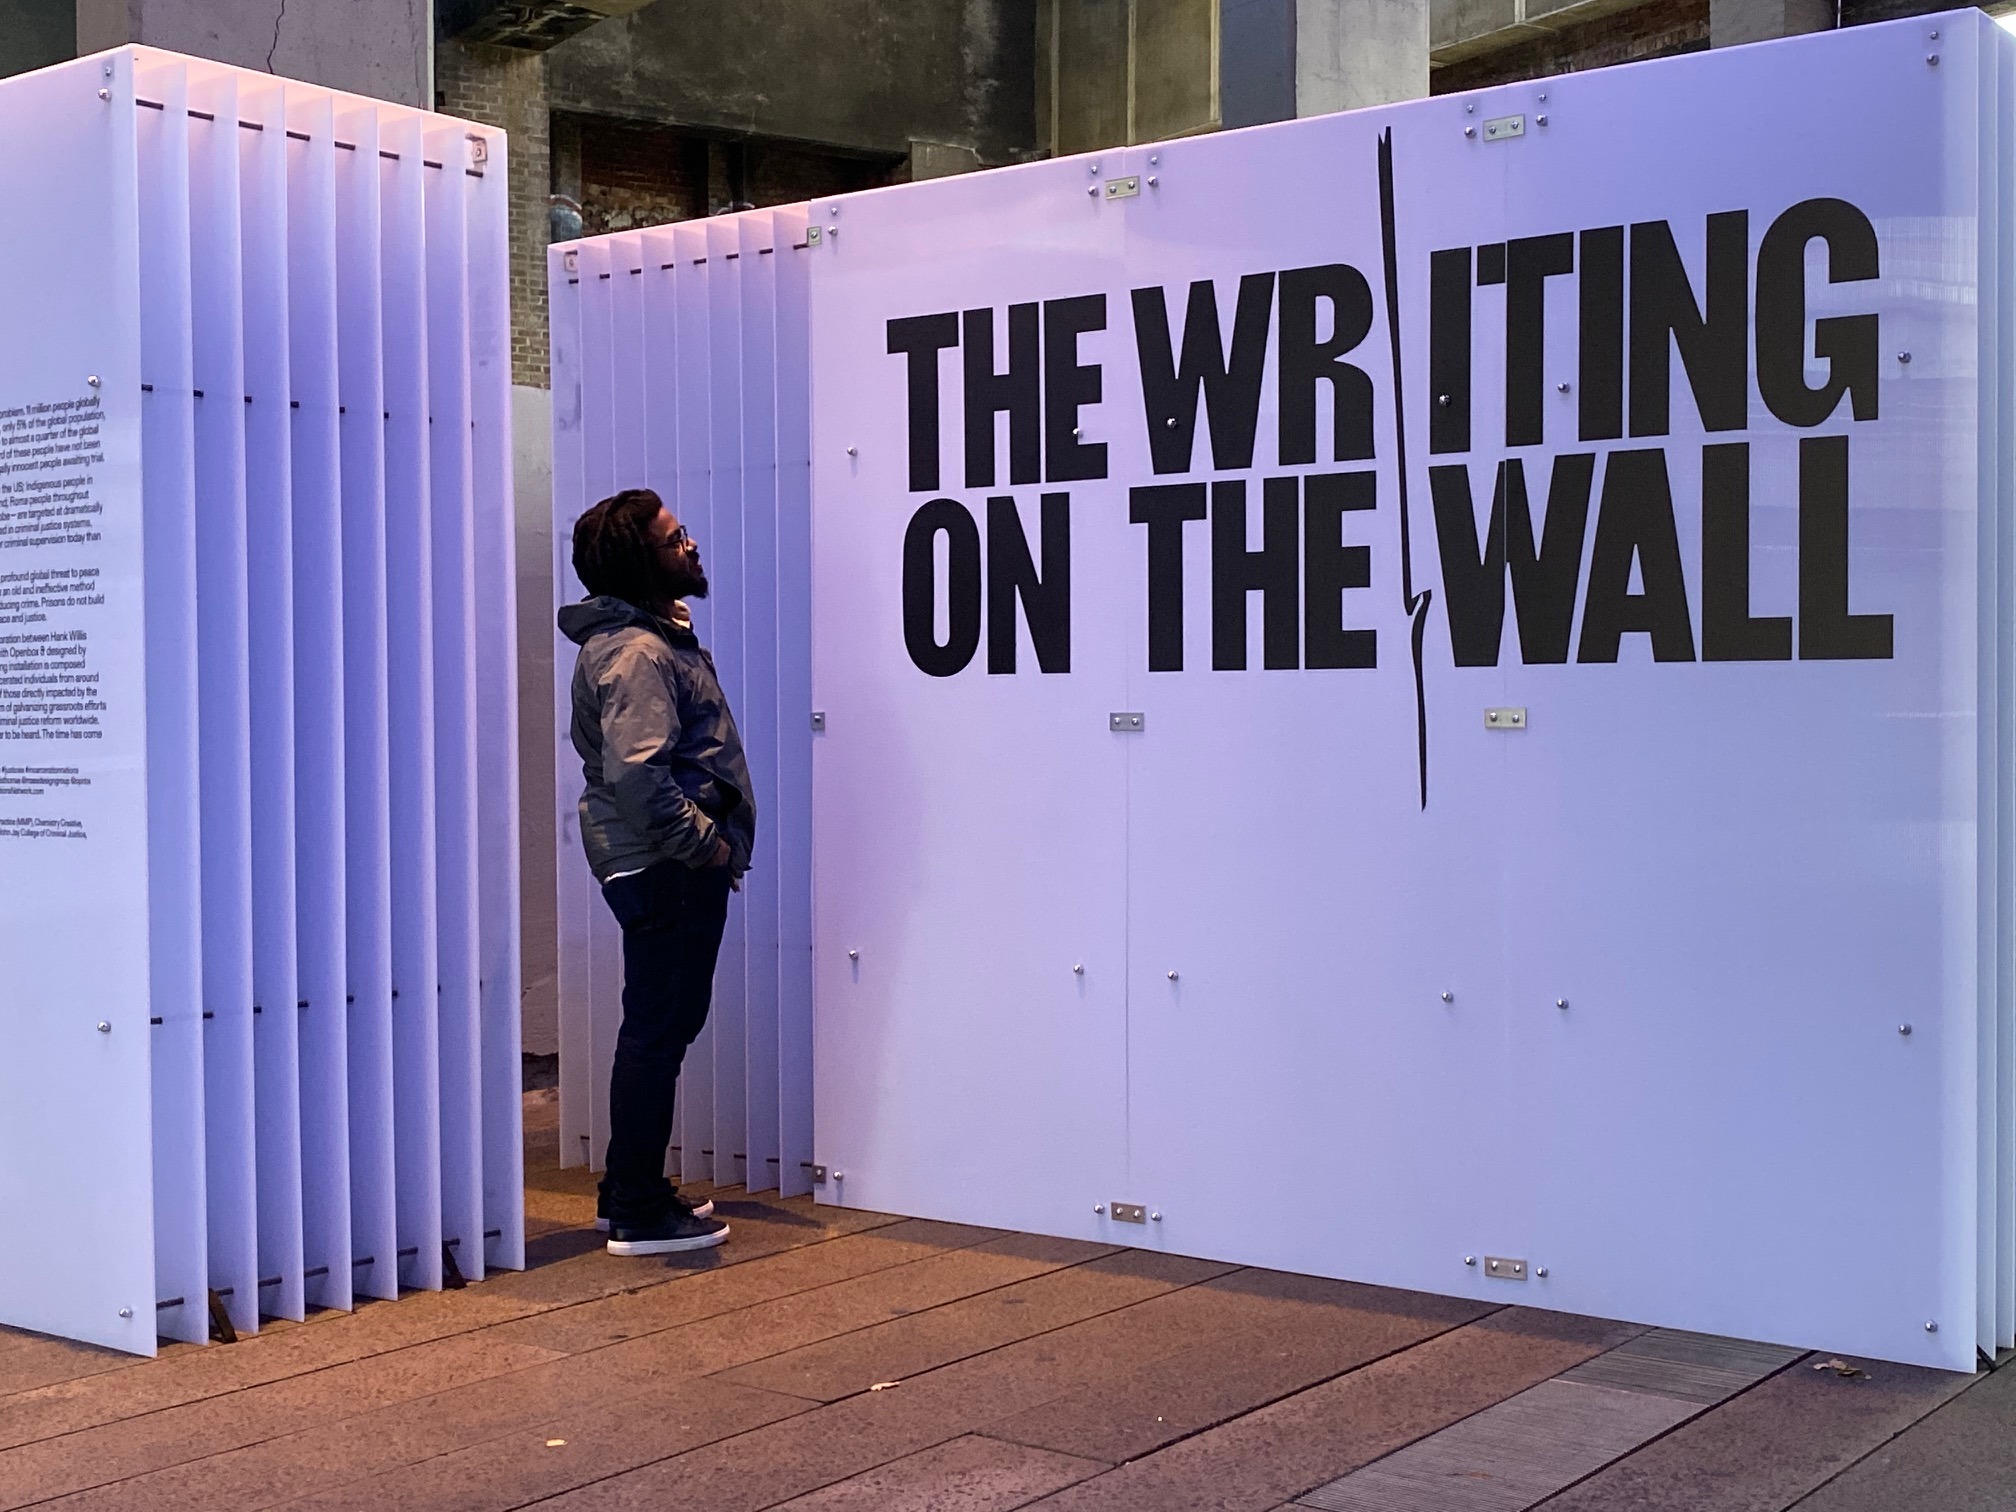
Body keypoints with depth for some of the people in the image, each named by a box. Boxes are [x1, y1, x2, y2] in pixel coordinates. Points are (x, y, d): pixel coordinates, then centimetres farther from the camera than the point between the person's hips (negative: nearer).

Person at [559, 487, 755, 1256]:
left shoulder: (658, 633, 16)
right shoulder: (636, 653, -18)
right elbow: (637, 775, -28)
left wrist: (711, 842, 17)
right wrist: (704, 842, -18)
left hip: (672, 866, 11)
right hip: (664, 869, -11)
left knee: (664, 1024, 17)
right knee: (658, 1030, -4)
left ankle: (630, 1193, 27)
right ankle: (639, 1214, 5)